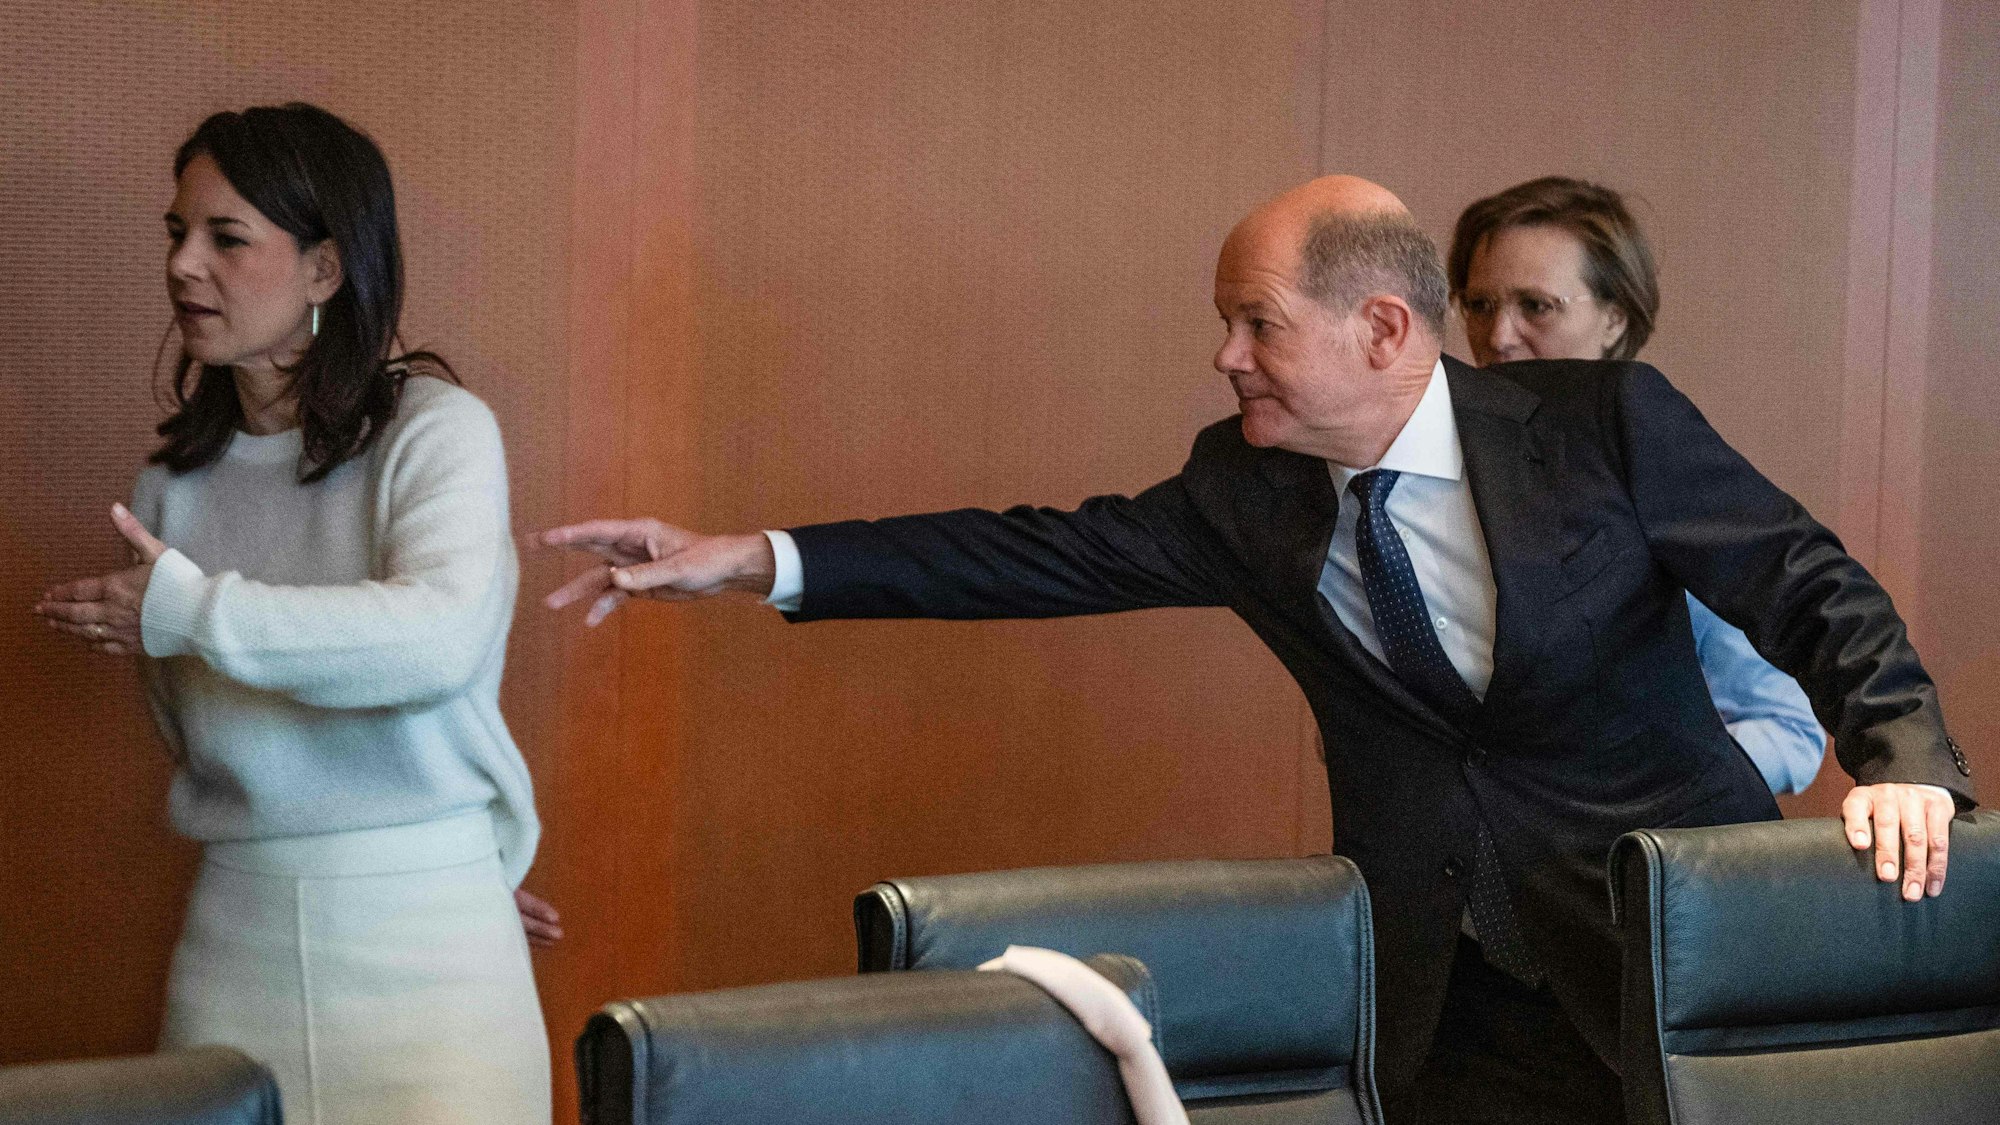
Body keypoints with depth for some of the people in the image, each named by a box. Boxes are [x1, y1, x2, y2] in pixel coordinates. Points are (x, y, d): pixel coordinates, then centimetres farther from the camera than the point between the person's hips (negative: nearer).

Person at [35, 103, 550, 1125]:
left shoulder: (434, 430, -7)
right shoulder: (176, 480, 9)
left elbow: (439, 640, -24)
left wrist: (193, 612, -17)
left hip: (425, 935, -5)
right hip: (236, 930, 5)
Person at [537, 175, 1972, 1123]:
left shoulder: (1606, 424, -8)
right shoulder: (1247, 489, 1)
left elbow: (1814, 589, -5)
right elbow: (1055, 554, 1)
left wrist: (1902, 760, -22)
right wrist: (754, 560, -4)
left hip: (1666, 936, -2)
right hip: (1435, 971, 3)